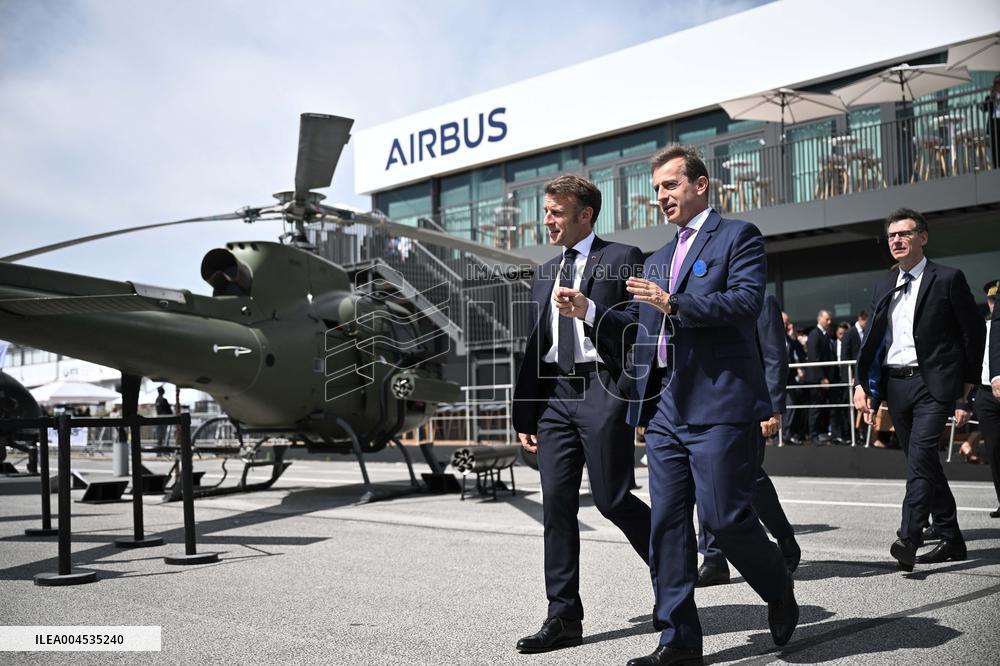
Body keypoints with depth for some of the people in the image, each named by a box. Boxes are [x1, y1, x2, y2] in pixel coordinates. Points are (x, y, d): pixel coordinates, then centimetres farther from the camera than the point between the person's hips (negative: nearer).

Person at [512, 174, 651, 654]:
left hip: (603, 390, -6)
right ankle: (564, 617, 11)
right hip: (555, 395, 6)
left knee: (612, 500, -4)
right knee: (556, 506, 4)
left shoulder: (622, 259, 0)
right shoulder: (545, 273, 19)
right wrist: (525, 413, 15)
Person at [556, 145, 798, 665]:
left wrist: (674, 303, -19)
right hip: (664, 407, 7)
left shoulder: (738, 236, 3)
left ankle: (780, 593, 24)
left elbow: (747, 300, -12)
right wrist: (589, 311, 8)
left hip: (718, 402, -7)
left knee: (723, 515, -6)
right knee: (667, 524, 4)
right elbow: (640, 327, 22)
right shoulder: (657, 260, 24)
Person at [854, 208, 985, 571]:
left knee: (920, 458, -19)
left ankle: (908, 539, -23)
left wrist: (967, 388, -2)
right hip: (894, 384, 6)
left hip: (933, 383, -6)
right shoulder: (883, 286, 14)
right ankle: (951, 540, 22)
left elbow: (974, 333, 0)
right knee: (924, 463, 12)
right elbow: (872, 337, 13)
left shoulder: (948, 279, -2)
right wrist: (863, 383, 2)